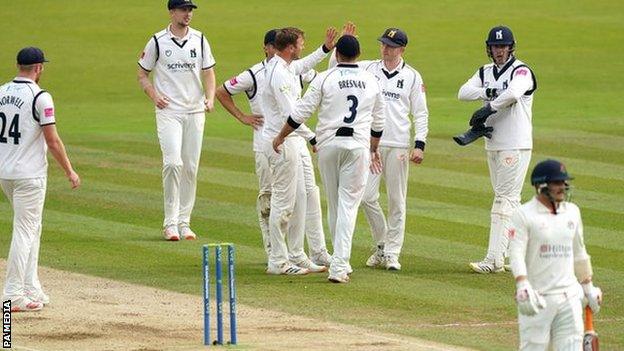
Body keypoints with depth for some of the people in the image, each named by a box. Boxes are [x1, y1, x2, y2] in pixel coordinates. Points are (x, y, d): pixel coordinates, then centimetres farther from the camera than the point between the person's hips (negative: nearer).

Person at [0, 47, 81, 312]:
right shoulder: (39, 97, -14)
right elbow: (52, 141, -14)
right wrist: (69, 171, -5)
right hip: (29, 174, -7)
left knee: (30, 228, 19)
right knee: (25, 231, -3)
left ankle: (31, 289, 19)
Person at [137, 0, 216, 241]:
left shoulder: (199, 40, 8)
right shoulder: (158, 41, 0)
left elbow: (208, 73, 11)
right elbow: (142, 74, 7)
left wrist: (210, 98, -7)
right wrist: (154, 95, -10)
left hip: (195, 111, 4)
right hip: (169, 111, -4)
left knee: (191, 167, 4)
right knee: (173, 162, -17)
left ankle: (184, 221, 12)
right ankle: (170, 223, -12)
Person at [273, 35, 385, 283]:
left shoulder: (325, 79, -3)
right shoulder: (371, 82, 7)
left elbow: (302, 112, -4)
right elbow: (378, 121, 17)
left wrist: (281, 136, 8)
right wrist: (374, 148, 32)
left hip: (329, 144, -1)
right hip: (358, 145, 1)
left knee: (334, 204, 13)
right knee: (349, 204, -2)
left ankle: (340, 261, 21)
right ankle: (339, 266, -13)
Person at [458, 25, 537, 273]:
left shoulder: (521, 71, -8)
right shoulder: (485, 73, 15)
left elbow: (513, 93, -29)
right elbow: (463, 92, 0)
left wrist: (487, 109, -24)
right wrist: (488, 92, -16)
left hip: (515, 146, -8)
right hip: (493, 145, 8)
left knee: (505, 199, -12)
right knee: (508, 199, 12)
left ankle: (494, 259, -17)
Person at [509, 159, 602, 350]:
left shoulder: (572, 211, 12)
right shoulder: (524, 214, -6)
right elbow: (516, 254, -15)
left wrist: (589, 288, 25)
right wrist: (523, 288, -30)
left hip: (569, 297, 5)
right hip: (538, 298, -5)